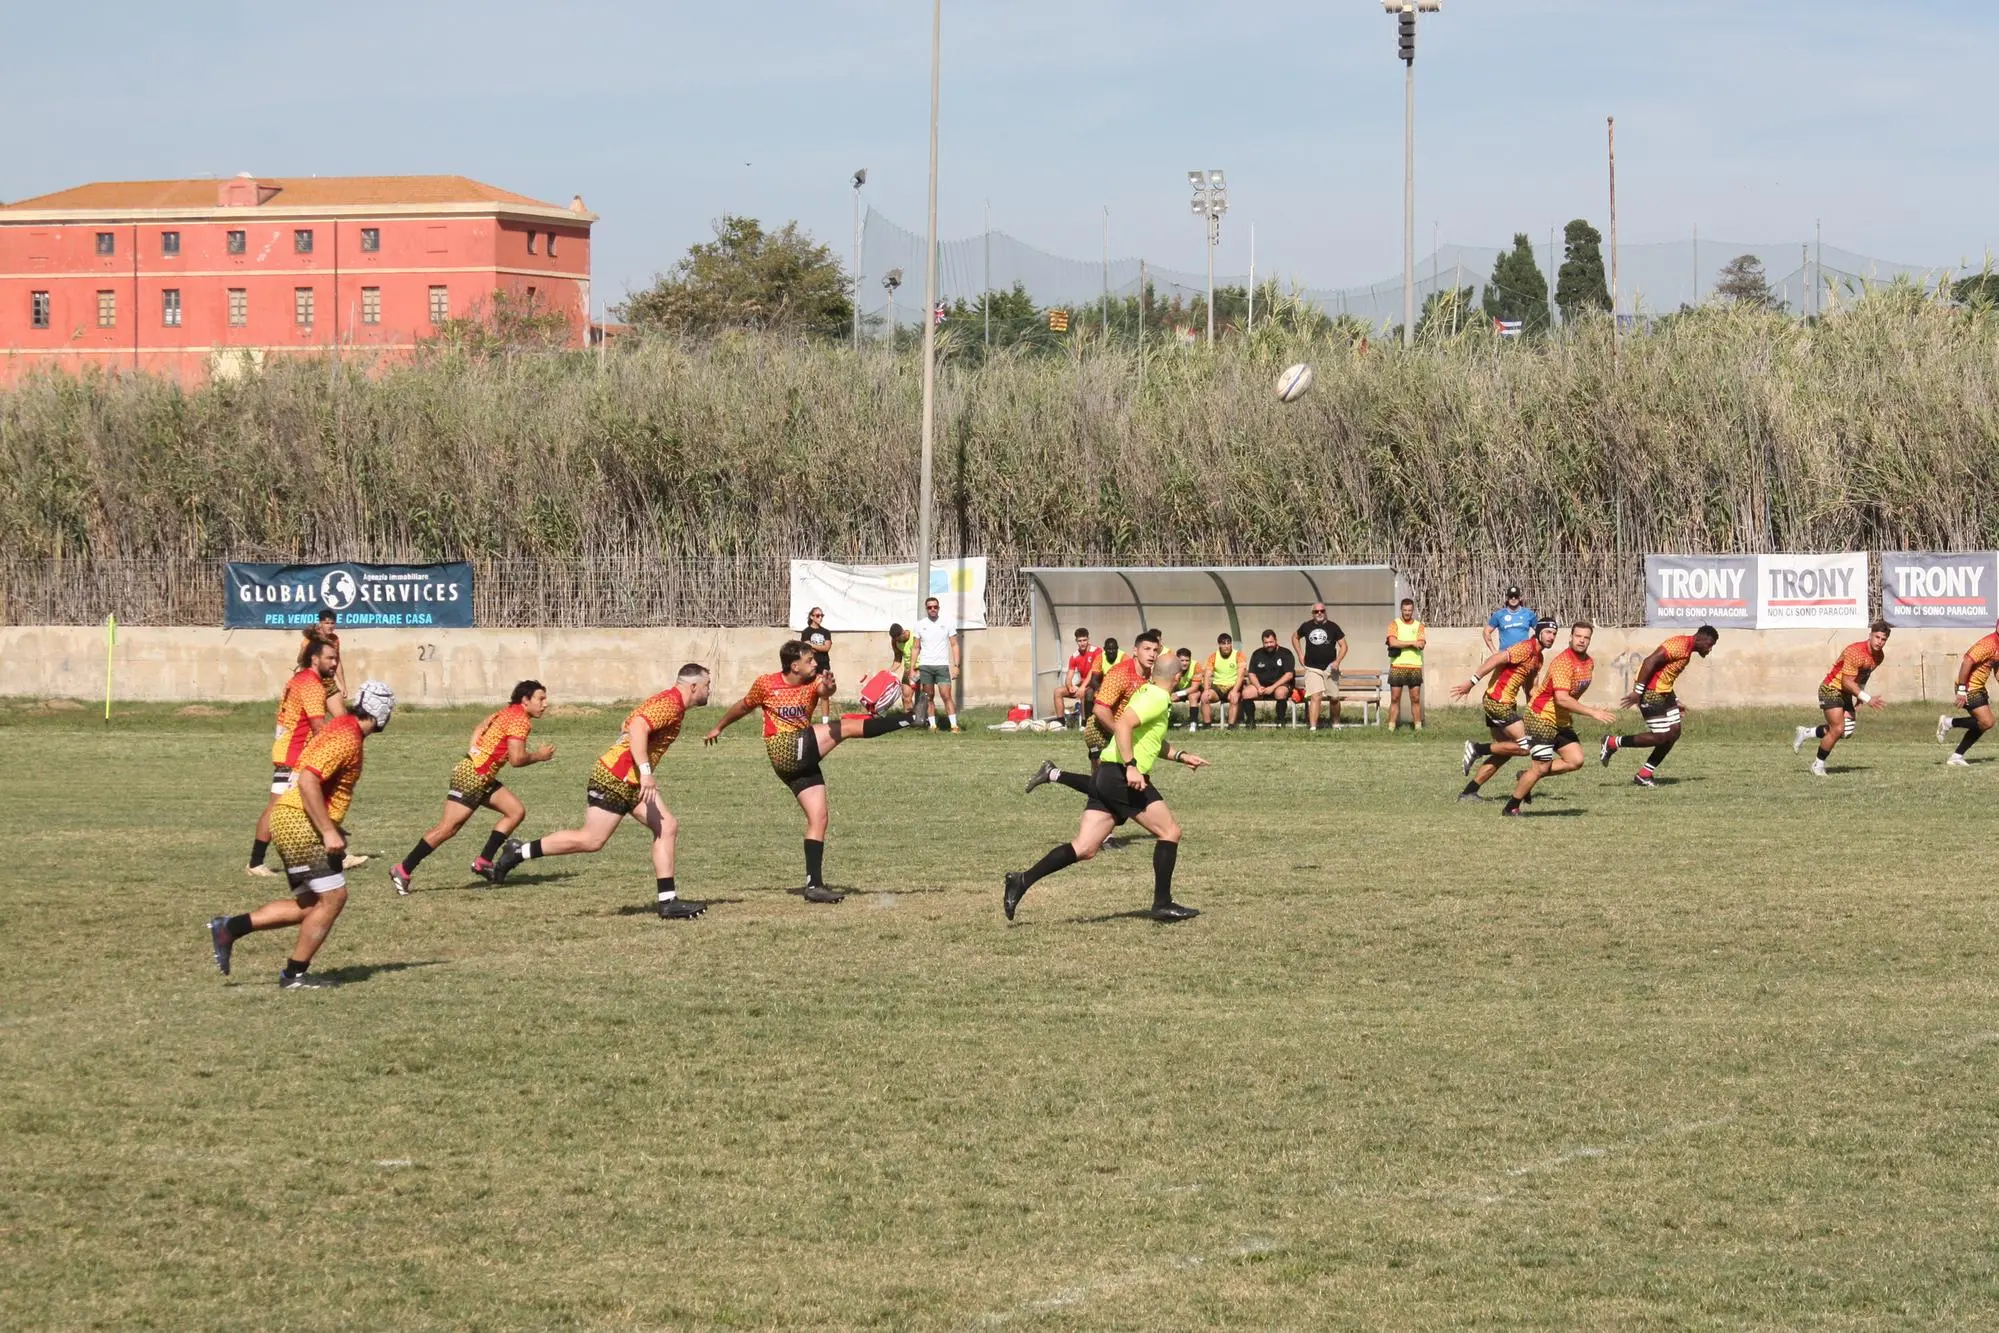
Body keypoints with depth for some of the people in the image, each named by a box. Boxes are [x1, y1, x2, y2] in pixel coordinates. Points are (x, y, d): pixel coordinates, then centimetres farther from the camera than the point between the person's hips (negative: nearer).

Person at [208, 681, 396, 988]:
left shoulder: (343, 727, 15)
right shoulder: (346, 739, -16)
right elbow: (307, 781, -26)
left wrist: (331, 830, 26)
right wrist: (329, 832, -26)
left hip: (290, 822, 10)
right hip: (300, 823, -10)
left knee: (308, 904, 12)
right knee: (334, 897, -5)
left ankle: (230, 928, 9)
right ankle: (295, 974, 1)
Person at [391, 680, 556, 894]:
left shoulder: (508, 712, 14)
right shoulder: (519, 719, -16)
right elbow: (517, 759, -22)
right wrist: (539, 756, -6)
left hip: (483, 778, 10)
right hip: (471, 777, -10)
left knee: (517, 811, 5)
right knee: (447, 829, -9)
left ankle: (483, 862, 5)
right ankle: (403, 870, -2)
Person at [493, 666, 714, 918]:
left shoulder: (668, 702, 18)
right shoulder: (671, 704, -14)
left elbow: (627, 725, 27)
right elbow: (638, 727, -30)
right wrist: (645, 772, -35)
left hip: (631, 781, 11)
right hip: (615, 778, -11)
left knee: (667, 827, 2)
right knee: (591, 840, -7)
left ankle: (667, 900, 0)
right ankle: (519, 852, 4)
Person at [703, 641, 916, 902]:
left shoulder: (813, 683, 6)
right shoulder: (766, 684, 0)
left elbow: (823, 691, -19)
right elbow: (744, 706, 19)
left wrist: (828, 687, -44)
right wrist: (719, 728, 34)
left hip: (804, 760, 5)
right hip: (784, 750, -5)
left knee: (818, 818, 0)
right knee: (847, 727, -17)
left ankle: (815, 885, 1)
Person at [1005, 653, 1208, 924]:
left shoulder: (1147, 693, 22)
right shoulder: (1158, 699, -9)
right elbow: (1123, 725, -24)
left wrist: (1182, 756, 27)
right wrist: (1131, 766, -28)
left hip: (1108, 778, 9)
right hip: (1124, 778, -9)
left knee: (1083, 849, 3)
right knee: (1170, 831, 1)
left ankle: (1023, 880, -5)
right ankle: (1162, 905, 2)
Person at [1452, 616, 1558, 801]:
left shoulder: (1538, 657, 16)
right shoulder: (1526, 649, -15)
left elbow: (1529, 687, 26)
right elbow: (1496, 660, -24)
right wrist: (1472, 682, -29)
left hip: (1506, 702, 10)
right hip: (1498, 701, -10)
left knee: (1504, 751, 12)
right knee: (1523, 746, -11)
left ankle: (1468, 792, 14)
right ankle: (1478, 749, -2)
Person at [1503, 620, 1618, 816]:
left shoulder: (1589, 663, 5)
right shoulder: (1563, 662, -24)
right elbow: (1562, 698, -33)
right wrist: (1593, 712, -33)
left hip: (1563, 721, 9)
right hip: (1542, 717, -9)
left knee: (1575, 761, -1)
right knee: (1541, 768, -8)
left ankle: (1527, 778, 14)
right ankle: (1511, 807, 8)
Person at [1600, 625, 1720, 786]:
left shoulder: (1688, 649, 13)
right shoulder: (1680, 645, -19)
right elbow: (1650, 661, -26)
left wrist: (1674, 701, 19)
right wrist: (1638, 691, -27)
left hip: (1664, 692, 10)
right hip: (1651, 693, -10)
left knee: (1674, 732, 6)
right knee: (1660, 737, -8)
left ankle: (1643, 776, 11)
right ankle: (1612, 743, 6)